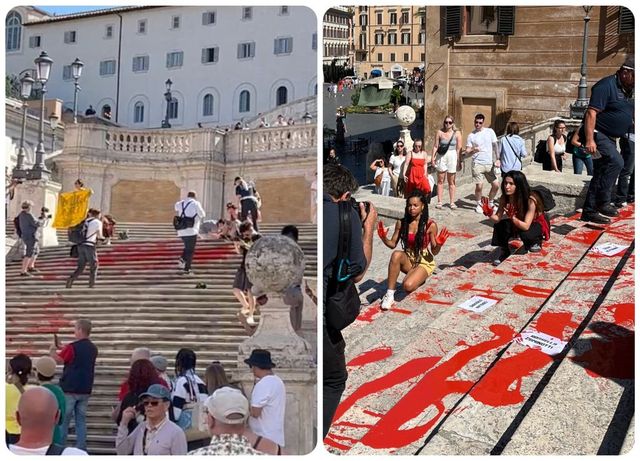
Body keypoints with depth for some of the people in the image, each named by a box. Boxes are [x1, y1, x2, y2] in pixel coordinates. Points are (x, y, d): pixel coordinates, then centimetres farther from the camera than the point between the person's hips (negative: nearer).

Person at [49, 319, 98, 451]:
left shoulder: (72, 347, -15)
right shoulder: (93, 348, 5)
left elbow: (57, 360, -6)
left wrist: (52, 350, 14)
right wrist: (62, 349, 18)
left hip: (69, 389, -5)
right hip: (85, 390, 6)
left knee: (63, 420, 4)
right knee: (81, 421, 9)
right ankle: (81, 449, 8)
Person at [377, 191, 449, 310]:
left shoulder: (430, 225, -12)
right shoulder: (401, 223, -4)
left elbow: (434, 252, -7)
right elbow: (393, 244, 4)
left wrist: (439, 244, -29)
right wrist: (383, 238, -16)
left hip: (424, 262, -3)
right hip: (408, 260, 3)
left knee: (408, 286, -30)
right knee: (396, 255, -34)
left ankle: (419, 277, 9)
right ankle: (390, 293, -27)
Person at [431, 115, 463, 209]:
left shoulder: (457, 133, -2)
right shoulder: (440, 132, 0)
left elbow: (459, 148, -2)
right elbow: (435, 146, 2)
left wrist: (460, 161, -5)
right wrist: (433, 158, -3)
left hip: (452, 157, -1)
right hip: (441, 157, 1)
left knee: (451, 181, 6)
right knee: (440, 180, 5)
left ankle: (452, 202, 10)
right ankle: (439, 201, 9)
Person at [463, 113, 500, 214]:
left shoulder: (490, 132, 4)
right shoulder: (471, 135, 1)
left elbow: (495, 145, 7)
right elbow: (467, 151, 1)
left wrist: (498, 159, -1)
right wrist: (473, 150, -21)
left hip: (489, 164, 2)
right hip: (477, 164, -2)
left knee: (496, 185, 2)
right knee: (479, 186, -5)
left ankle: (490, 203, 23)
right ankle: (478, 205, 17)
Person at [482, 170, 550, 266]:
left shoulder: (530, 200, -35)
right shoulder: (504, 198, -20)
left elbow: (526, 226, -36)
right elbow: (498, 219, -20)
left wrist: (513, 218, -54)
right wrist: (490, 214, -42)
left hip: (537, 225, -4)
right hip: (519, 223, 4)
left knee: (525, 234, -37)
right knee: (500, 226, -24)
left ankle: (536, 241, -1)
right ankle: (504, 251, -1)